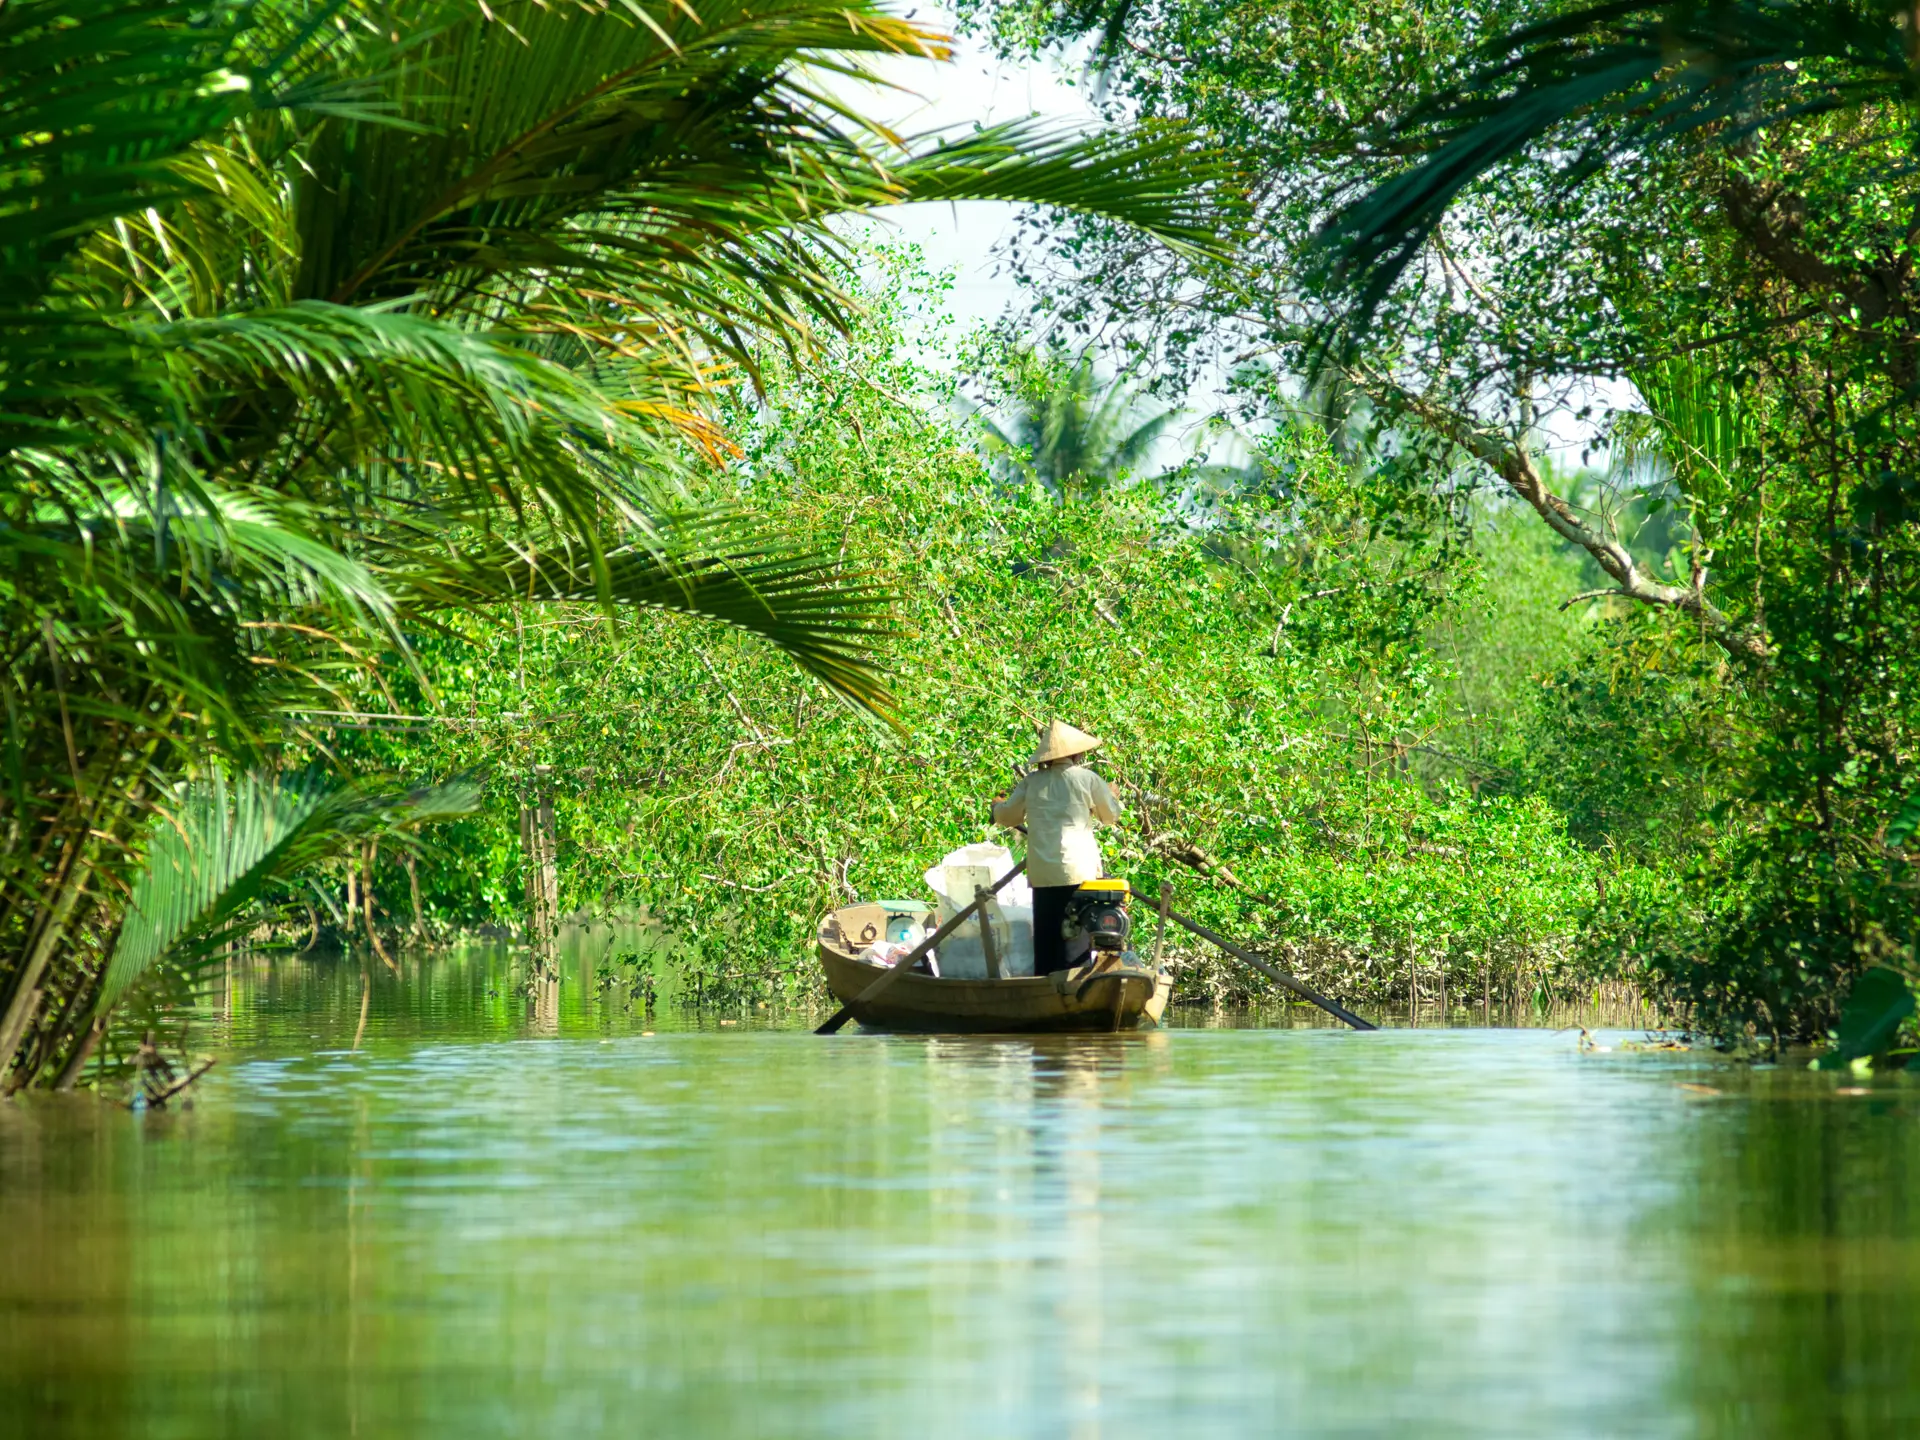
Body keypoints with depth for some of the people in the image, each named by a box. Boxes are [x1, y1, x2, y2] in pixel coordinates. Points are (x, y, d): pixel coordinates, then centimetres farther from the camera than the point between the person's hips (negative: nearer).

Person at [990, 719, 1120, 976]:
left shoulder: (1031, 782, 6)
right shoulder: (1087, 779, 0)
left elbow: (1006, 817, 16)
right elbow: (1111, 816, 12)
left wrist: (998, 805, 38)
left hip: (1042, 873, 2)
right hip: (1079, 869, -2)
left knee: (1046, 936, 7)